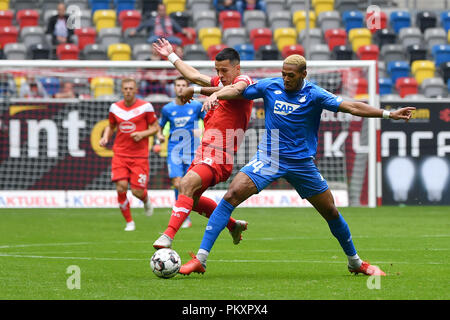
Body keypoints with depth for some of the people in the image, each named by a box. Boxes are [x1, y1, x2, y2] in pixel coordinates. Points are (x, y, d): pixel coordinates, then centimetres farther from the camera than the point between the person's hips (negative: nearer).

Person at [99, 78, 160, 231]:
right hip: (120, 154, 2)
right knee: (121, 187, -15)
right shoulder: (115, 107, 6)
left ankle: (146, 200, 33)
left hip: (139, 156, -2)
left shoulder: (145, 107, -3)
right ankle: (129, 222, 3)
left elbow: (155, 128, 3)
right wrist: (105, 137, 2)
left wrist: (142, 134, -15)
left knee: (137, 191, -7)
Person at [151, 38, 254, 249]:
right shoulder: (219, 82, 18)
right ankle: (233, 225, 36)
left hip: (219, 155, -10)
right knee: (191, 199, 19)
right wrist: (171, 56, 42)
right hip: (204, 151, 10)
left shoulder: (244, 81, -7)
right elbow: (195, 76, 34)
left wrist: (195, 90, -34)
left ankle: (168, 235, -39)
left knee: (187, 184, -30)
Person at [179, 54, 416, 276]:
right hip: (269, 157, 0)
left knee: (331, 212, 6)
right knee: (232, 195, -19)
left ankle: (355, 262, 31)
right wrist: (215, 95, -11)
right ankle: (200, 259, -20)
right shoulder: (270, 86, -1)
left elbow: (350, 107, -12)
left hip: (302, 163, 0)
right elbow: (238, 91, 10)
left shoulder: (314, 95, -7)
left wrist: (389, 114, -20)